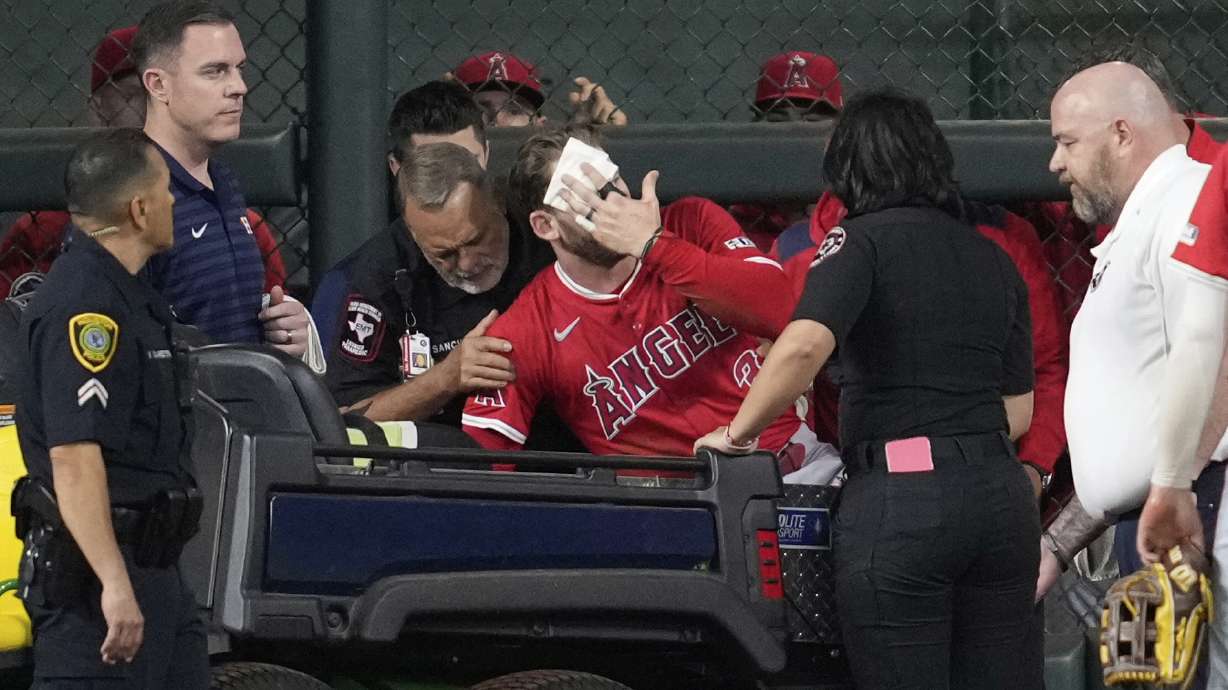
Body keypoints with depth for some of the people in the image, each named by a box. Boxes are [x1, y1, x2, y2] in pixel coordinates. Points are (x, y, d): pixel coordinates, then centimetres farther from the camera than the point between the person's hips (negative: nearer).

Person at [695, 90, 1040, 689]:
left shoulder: (864, 241, -4)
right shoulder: (992, 259, 15)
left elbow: (803, 344, -21)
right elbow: (1018, 410, 17)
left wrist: (738, 432, -9)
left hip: (900, 503, -6)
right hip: (1002, 495, 6)